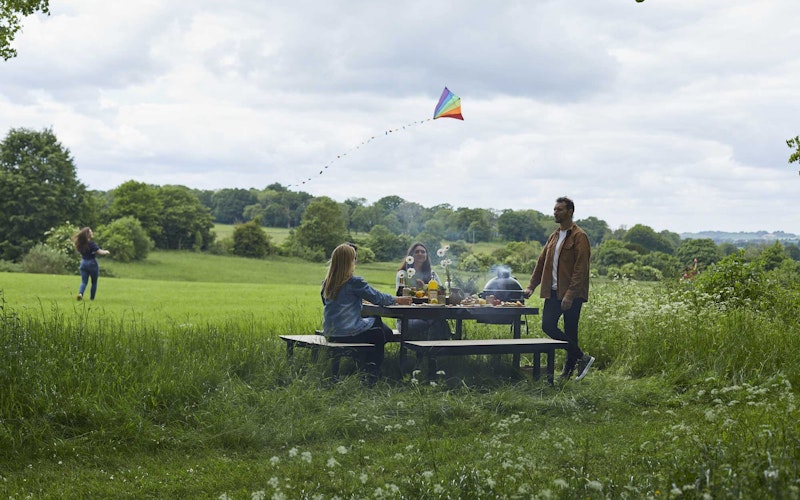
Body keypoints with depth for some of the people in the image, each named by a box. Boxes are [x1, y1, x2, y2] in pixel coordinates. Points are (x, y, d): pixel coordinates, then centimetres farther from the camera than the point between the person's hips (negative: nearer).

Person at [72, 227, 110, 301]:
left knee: (84, 282, 6)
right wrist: (106, 252, 1)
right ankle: (92, 298, 13)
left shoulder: (80, 244, 0)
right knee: (94, 282, 11)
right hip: (92, 263, -4)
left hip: (83, 263, 5)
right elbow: (100, 252, -19)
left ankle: (80, 293, -20)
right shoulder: (91, 243, -18)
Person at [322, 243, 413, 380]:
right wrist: (397, 300, 14)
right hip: (348, 334, -7)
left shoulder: (327, 282, 5)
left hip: (330, 333, 7)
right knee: (382, 333, 14)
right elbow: (377, 297, -5)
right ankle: (372, 374, 17)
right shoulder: (355, 282, -14)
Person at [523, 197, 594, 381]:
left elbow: (580, 268, -15)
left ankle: (568, 370, 11)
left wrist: (570, 294, -21)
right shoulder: (554, 236, 17)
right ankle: (581, 357, 13)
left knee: (570, 331, -3)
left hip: (571, 294, -7)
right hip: (554, 292, 7)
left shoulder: (579, 237, -8)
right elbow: (542, 262, 20)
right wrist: (531, 286, 12)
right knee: (547, 325, 0)